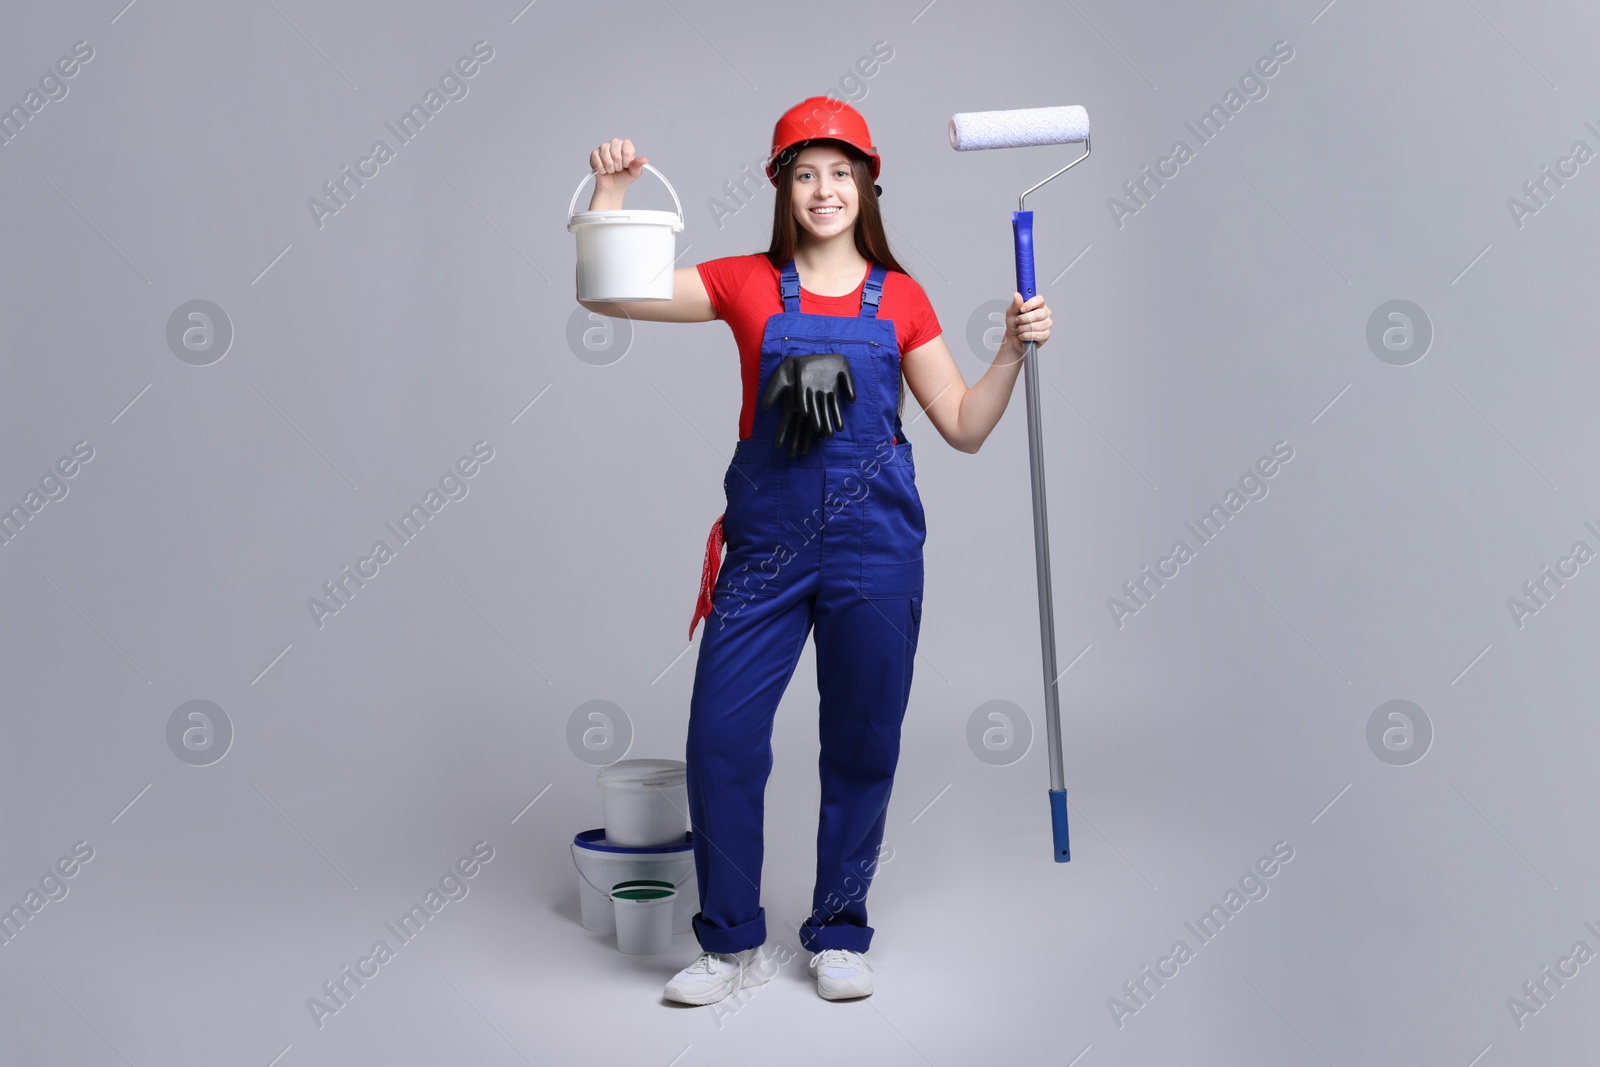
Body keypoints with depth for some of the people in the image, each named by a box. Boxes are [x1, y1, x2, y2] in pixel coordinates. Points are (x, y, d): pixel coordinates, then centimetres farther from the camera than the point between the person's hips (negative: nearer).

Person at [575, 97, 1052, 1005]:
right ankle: (735, 944, 16)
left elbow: (966, 428, 7)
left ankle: (840, 938, 25)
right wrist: (611, 191, -10)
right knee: (720, 737, -2)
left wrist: (1014, 351, -6)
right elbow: (606, 294, 0)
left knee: (863, 747, 7)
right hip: (766, 538, 0)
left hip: (873, 540, 0)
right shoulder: (747, 284, 5)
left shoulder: (900, 300, 6)